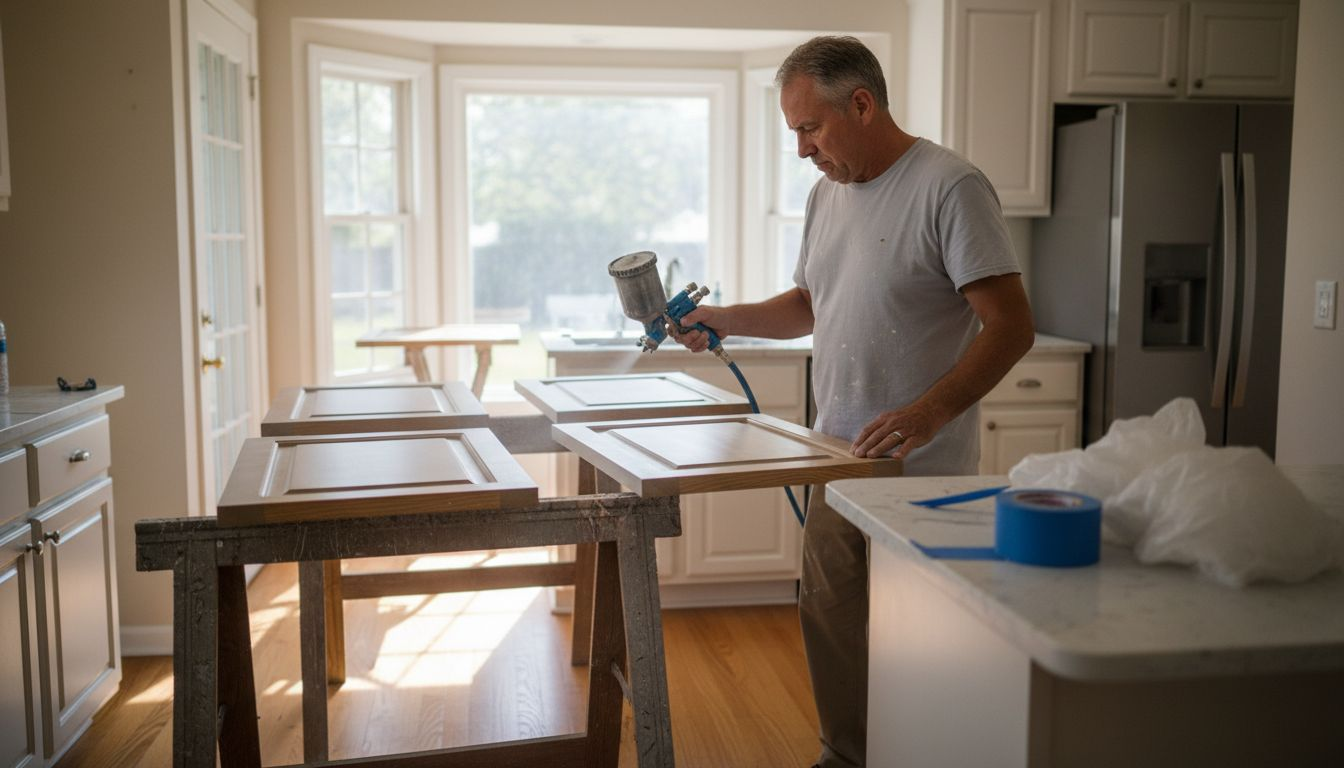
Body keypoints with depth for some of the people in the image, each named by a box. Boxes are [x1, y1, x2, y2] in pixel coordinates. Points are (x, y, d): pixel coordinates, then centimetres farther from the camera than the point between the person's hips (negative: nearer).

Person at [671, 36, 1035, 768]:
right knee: (830, 624, 17)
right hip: (838, 461, 8)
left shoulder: (949, 186, -13)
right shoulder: (827, 194, 11)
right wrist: (723, 319, 9)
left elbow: (1011, 326, -18)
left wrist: (930, 412, -29)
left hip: (923, 474, -7)